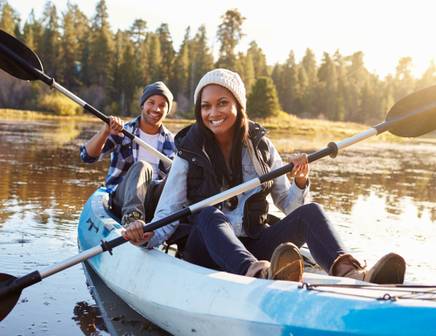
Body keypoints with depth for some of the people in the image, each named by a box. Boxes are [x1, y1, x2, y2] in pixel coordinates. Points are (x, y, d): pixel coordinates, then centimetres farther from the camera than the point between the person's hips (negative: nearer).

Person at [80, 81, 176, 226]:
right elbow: (87, 156, -6)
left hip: (154, 203, 2)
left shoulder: (171, 142, 14)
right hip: (121, 200, -2)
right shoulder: (121, 132, 5)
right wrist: (106, 131, -24)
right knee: (141, 166, -31)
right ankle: (131, 219, -52)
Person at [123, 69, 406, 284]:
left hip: (254, 247, 3)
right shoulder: (190, 153, 0)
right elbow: (168, 213, -4)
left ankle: (349, 273, -51)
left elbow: (288, 205, 9)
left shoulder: (260, 147, 6)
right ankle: (260, 275, -66)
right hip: (208, 249, -2)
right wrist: (148, 237, -24)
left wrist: (300, 184, -12)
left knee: (310, 211, -21)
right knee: (210, 215, -35)